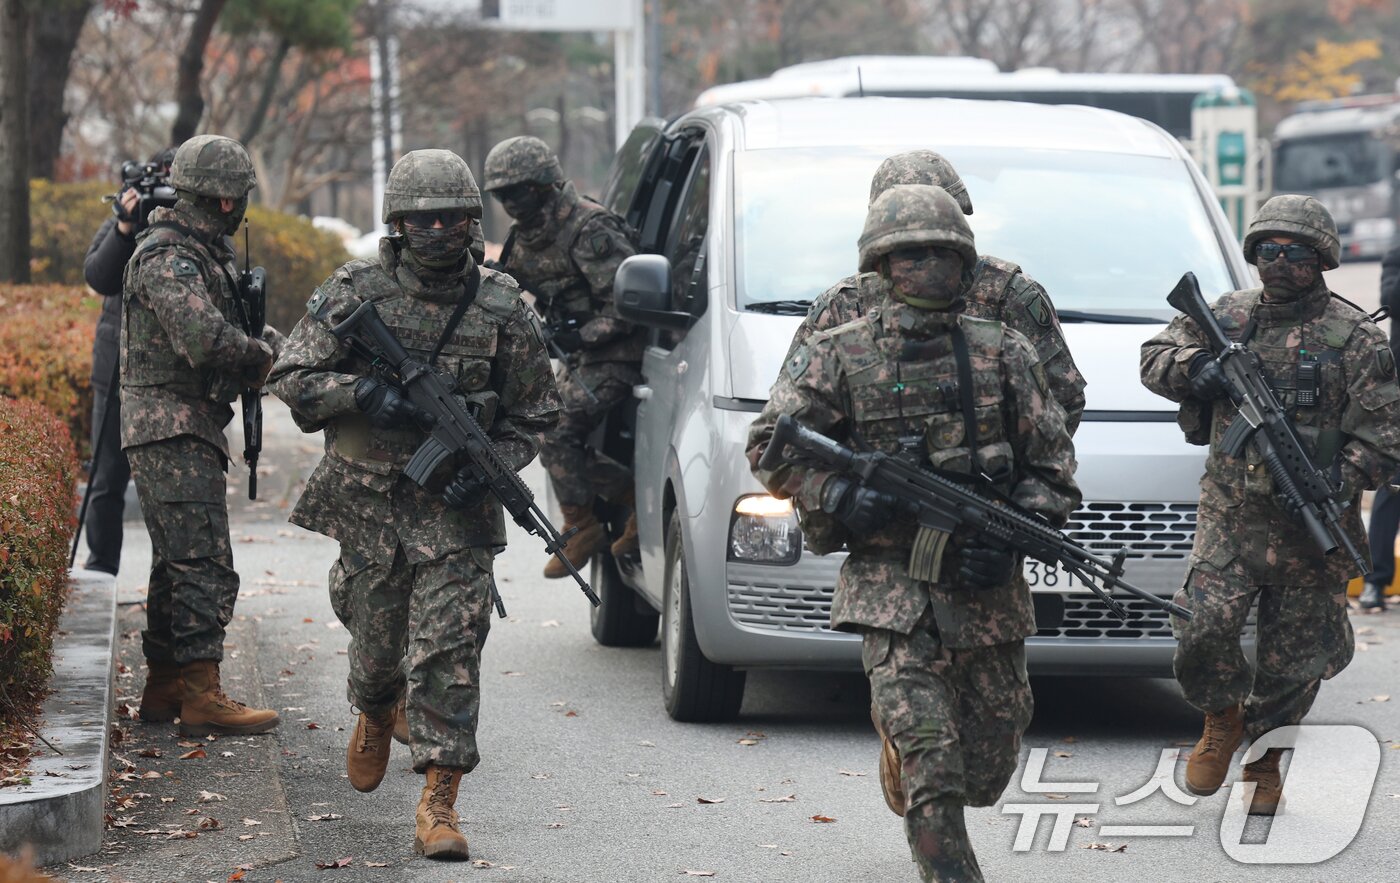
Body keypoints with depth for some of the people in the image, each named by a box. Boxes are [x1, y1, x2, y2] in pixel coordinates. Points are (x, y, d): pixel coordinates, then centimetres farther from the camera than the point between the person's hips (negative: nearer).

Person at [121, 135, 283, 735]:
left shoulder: (203, 252, 17)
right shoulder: (169, 258, -16)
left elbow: (226, 331, 21)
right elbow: (207, 339, -28)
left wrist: (264, 342, 0)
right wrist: (266, 353, -11)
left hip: (188, 431, 11)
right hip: (173, 431, -11)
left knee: (177, 564, 14)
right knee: (205, 567, -12)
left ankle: (164, 689, 20)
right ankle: (201, 697, -12)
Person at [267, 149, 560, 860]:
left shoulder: (502, 308, -1)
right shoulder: (355, 292, -2)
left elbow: (535, 414, 7)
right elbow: (291, 380, -1)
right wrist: (363, 392, -18)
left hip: (454, 507, -1)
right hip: (368, 502, 1)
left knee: (450, 647, -10)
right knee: (376, 635, 13)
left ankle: (439, 802, -8)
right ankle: (374, 718, 48)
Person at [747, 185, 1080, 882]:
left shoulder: (1003, 354, 6)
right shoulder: (835, 356, 1)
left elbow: (1051, 465, 8)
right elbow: (769, 445, 3)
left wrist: (1015, 540, -7)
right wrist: (837, 498, -13)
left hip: (987, 586, 3)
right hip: (890, 586, -3)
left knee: (989, 761, 11)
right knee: (926, 757, -14)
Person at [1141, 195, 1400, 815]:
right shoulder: (1225, 317, 7)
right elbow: (1155, 359, 15)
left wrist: (1338, 483, -21)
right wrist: (1193, 369, -8)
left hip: (1311, 531, -2)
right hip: (1229, 516, 2)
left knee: (1292, 659, 6)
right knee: (1203, 631, -12)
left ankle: (1264, 758, 30)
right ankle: (1223, 719, 19)